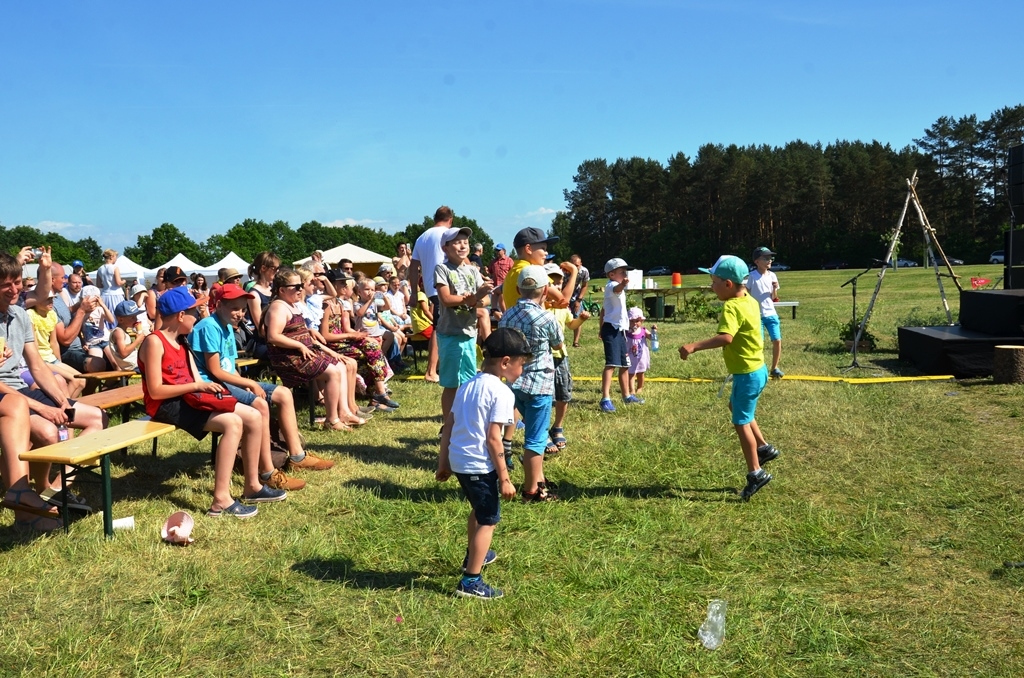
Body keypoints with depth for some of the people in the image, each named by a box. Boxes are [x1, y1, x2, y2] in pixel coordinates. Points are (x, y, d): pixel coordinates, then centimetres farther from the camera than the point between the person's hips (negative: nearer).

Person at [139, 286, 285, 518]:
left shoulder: (181, 342, 15)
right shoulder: (154, 342, -14)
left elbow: (194, 380, 9)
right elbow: (155, 391, -20)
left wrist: (206, 386, -13)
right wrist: (196, 386, -22)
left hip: (187, 398, 9)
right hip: (166, 405, -9)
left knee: (253, 417, -1)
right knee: (232, 423, -27)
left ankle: (252, 486, 9)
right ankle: (221, 500, -27)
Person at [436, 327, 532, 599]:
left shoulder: (468, 385, 10)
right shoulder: (501, 393, -15)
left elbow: (448, 426, 12)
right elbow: (492, 438, -19)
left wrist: (443, 462, 19)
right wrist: (504, 478, -14)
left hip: (458, 460, 9)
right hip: (480, 465, -9)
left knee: (478, 509, 29)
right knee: (489, 520, 2)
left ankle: (474, 556, 47)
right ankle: (471, 581, 1)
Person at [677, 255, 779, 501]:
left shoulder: (731, 308, -24)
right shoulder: (750, 301, 4)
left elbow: (726, 337, -41)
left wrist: (695, 346, -46)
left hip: (747, 374, -10)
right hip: (756, 368, 10)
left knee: (741, 422, 1)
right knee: (736, 406, 29)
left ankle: (756, 473, 9)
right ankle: (763, 447, 36)